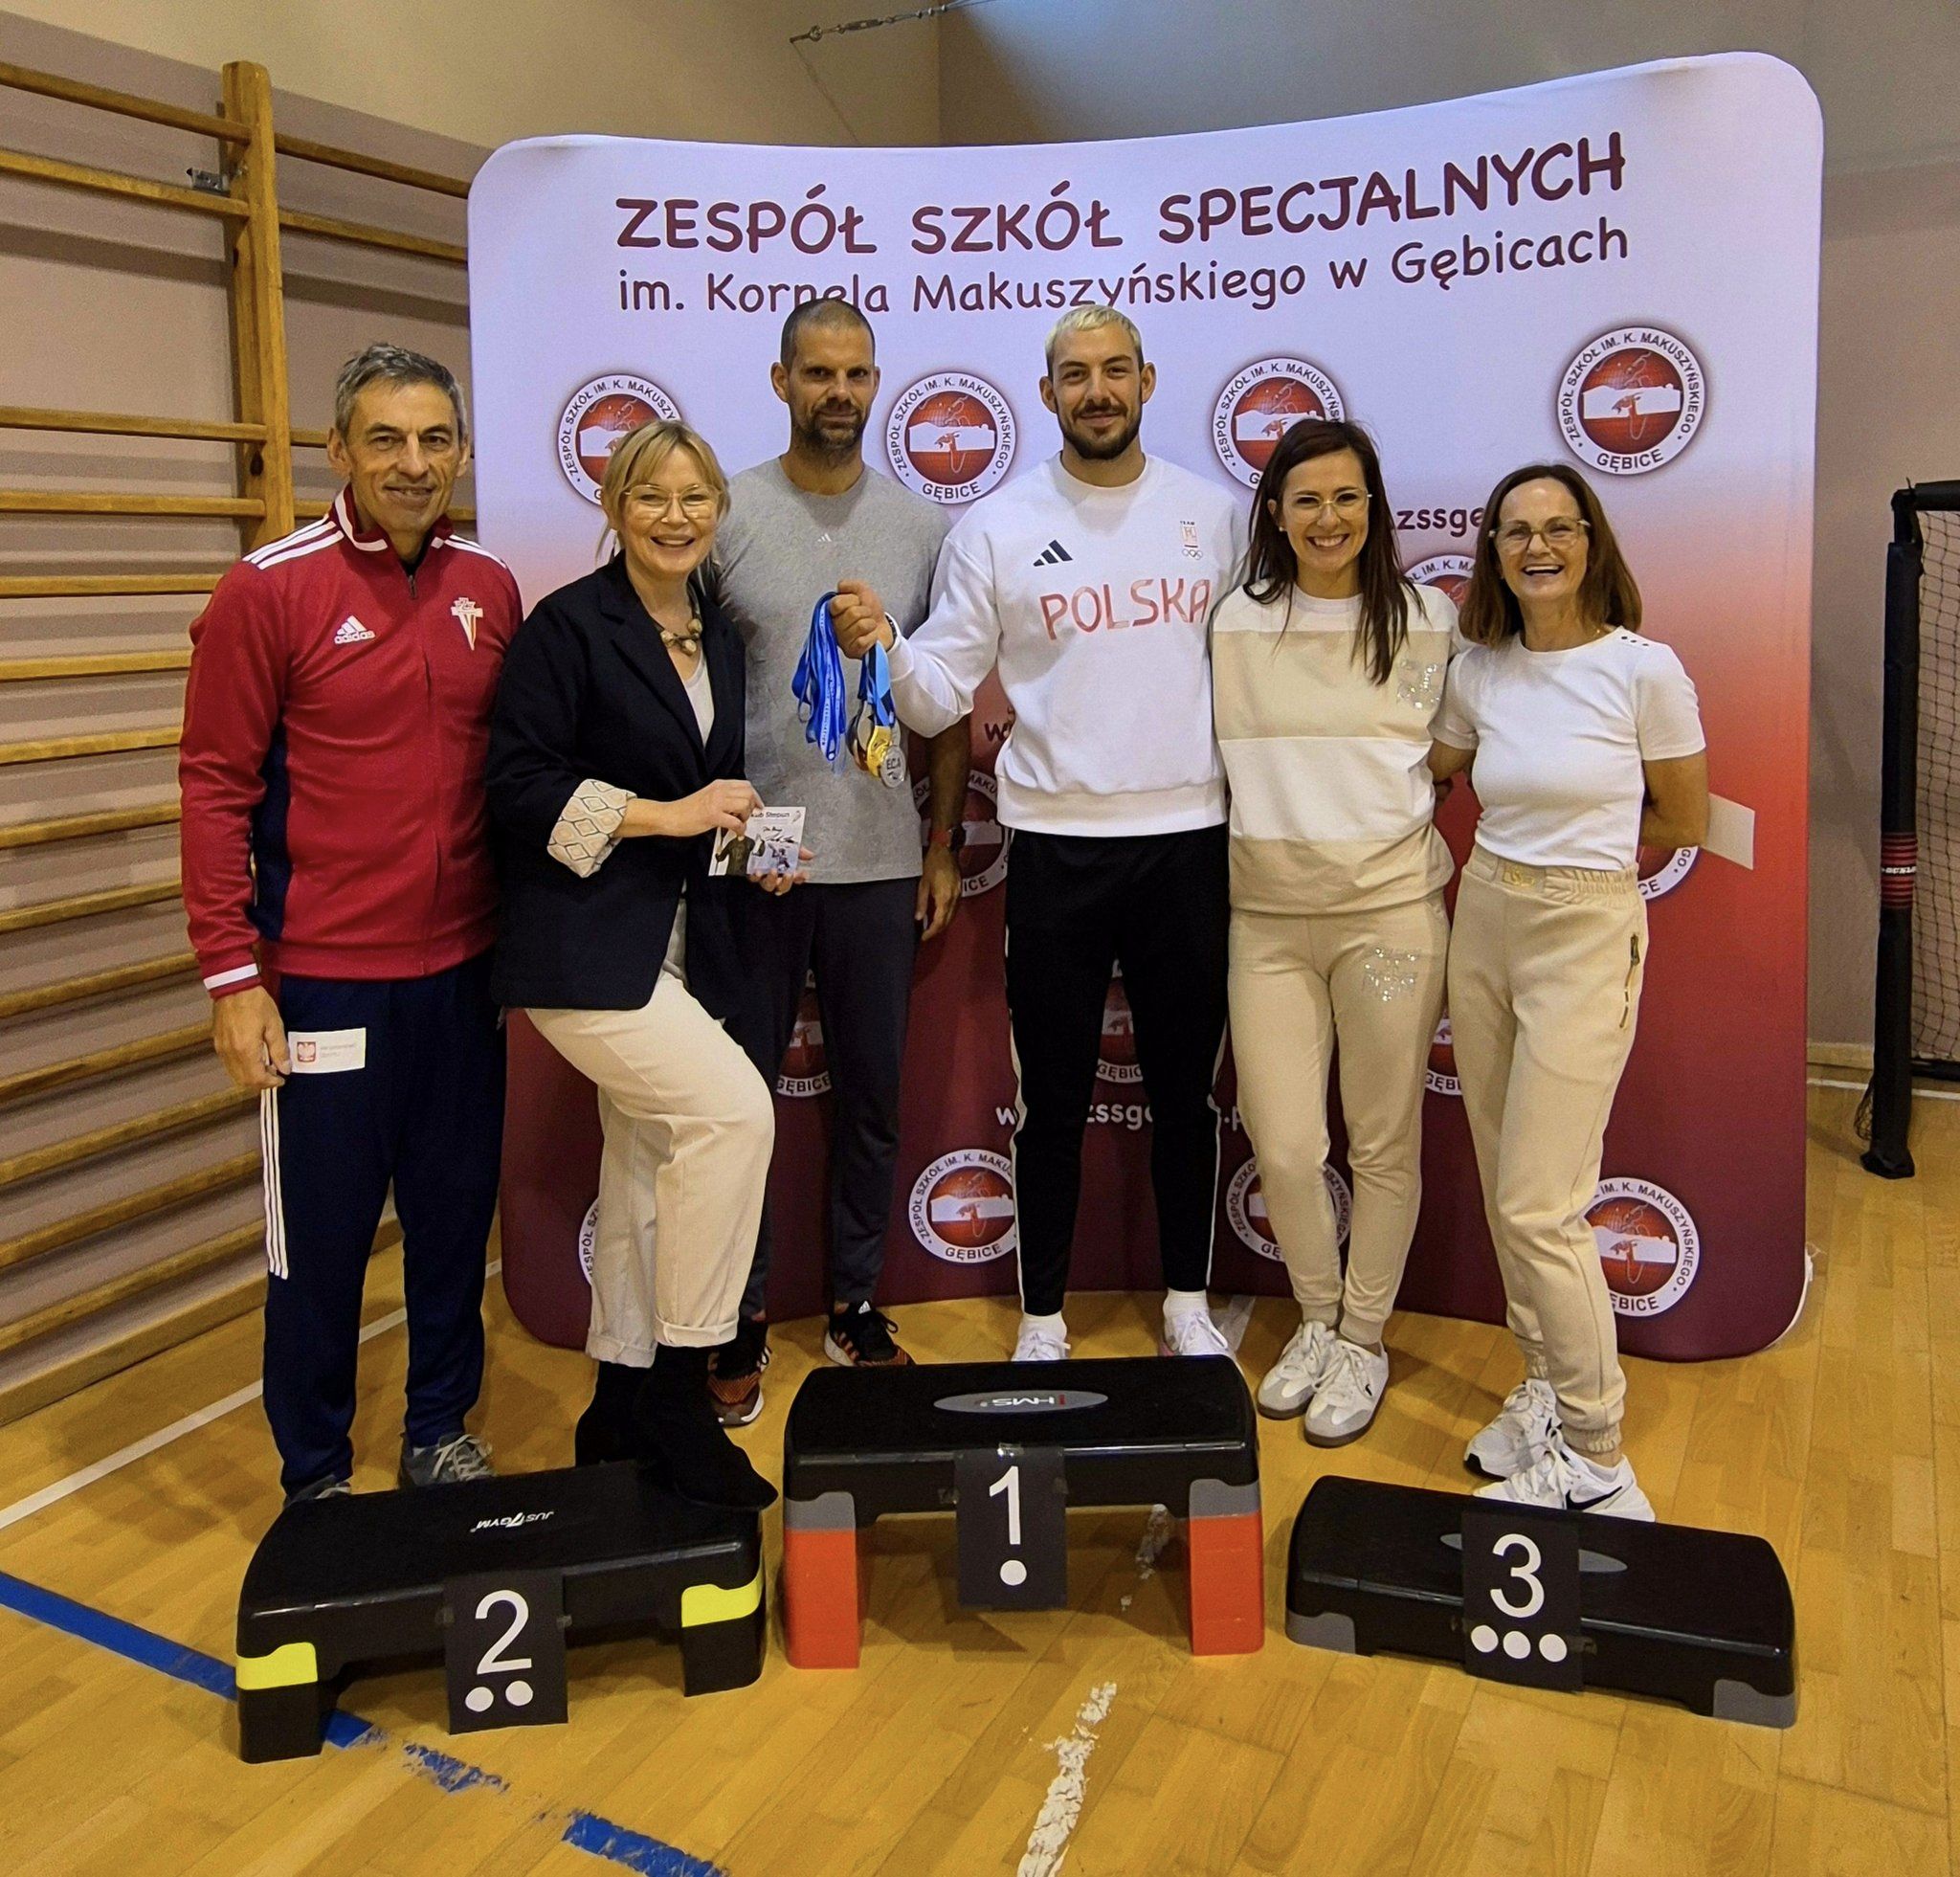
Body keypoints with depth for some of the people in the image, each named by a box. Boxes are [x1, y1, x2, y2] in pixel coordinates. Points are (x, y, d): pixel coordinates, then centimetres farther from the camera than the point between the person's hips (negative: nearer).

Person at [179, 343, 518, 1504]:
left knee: (457, 1215, 14)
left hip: (464, 971, 4)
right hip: (325, 980, -4)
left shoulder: (492, 591, 6)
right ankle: (316, 1478, 25)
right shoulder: (270, 591, -7)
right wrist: (232, 975, -10)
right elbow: (215, 786, -7)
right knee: (322, 1239, 7)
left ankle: (442, 1436, 33)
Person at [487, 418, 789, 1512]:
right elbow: (520, 785, -14)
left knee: (652, 1169, 13)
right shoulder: (570, 624, -8)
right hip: (587, 947, -8)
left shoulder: (720, 639, 14)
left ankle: (624, 1405, 28)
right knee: (735, 1109, -22)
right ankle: (677, 1391, -7)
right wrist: (668, 815, -18)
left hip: (682, 946, 8)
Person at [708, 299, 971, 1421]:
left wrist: (945, 845, 5)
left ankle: (857, 1303, 27)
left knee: (873, 1093, 11)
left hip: (879, 861, 2)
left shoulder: (922, 525, 6)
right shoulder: (727, 516, -1)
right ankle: (743, 1317, 21)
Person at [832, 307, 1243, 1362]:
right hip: (1056, 846, -1)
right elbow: (939, 696, -2)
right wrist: (881, 645, -22)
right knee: (1054, 1099, 8)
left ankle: (1188, 1304, 31)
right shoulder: (995, 528, 0)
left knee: (1184, 1087, 13)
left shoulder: (1211, 513, 6)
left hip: (1189, 838, 2)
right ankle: (1041, 1320, 24)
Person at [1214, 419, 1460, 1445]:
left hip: (1390, 906, -1)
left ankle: (1363, 1339, 27)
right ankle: (1316, 1319, 30)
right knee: (1283, 1149, 4)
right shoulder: (1234, 622, 3)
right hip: (1266, 912, 1)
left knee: (1383, 1144, 7)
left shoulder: (1428, 619, 1)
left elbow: (1454, 748, 11)